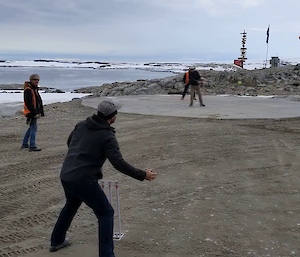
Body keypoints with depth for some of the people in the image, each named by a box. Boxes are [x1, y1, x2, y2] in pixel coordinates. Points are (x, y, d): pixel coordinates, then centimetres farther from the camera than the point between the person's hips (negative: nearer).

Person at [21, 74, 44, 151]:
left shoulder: (35, 89, 16)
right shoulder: (28, 90, -15)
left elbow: (38, 101, 23)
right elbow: (29, 103, -22)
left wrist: (40, 112, 20)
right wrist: (35, 113, -24)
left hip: (34, 112, 10)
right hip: (31, 112, -10)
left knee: (31, 128, 18)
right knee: (34, 128, -9)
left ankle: (24, 144, 27)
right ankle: (32, 146, -6)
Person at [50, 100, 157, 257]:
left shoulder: (81, 125, 7)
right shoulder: (107, 136, -13)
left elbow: (69, 143, 23)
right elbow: (119, 163, -20)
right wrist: (142, 175, -13)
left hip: (65, 176, 8)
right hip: (84, 181, -8)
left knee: (72, 204, 33)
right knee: (106, 213, 6)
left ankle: (56, 241, 46)